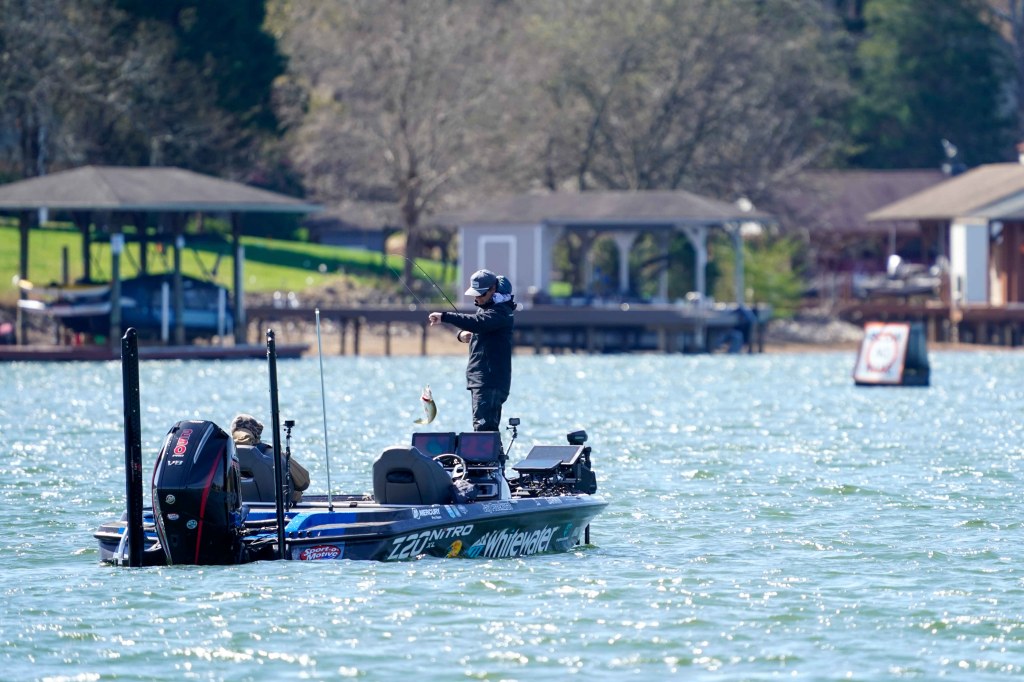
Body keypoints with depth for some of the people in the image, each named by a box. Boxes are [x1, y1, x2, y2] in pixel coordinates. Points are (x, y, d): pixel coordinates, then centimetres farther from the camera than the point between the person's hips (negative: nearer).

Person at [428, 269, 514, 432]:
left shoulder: (501, 311, -13)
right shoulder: (483, 307, 19)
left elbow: (478, 323, -30)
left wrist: (444, 317, -33)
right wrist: (462, 334, -1)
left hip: (491, 380, -10)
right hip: (479, 379, 10)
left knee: (482, 425, -19)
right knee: (489, 428, 11)